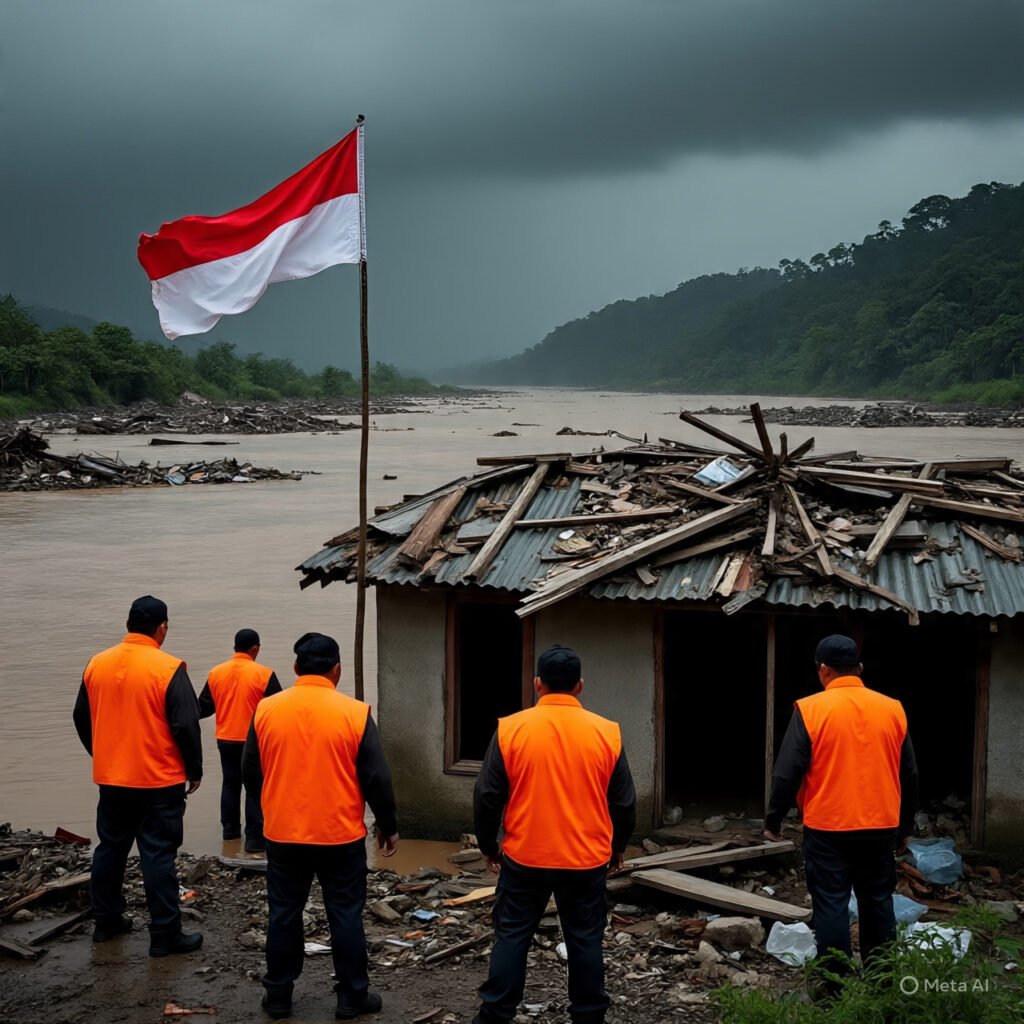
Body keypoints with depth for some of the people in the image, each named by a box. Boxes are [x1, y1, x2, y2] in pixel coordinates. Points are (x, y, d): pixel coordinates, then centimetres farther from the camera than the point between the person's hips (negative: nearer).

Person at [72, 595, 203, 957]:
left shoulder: (96, 664, 0)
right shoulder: (169, 669, -16)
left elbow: (82, 719, 10)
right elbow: (186, 726, -15)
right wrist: (194, 771, -1)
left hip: (110, 779, 5)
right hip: (160, 782, -5)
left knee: (110, 849, 18)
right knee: (158, 856, 0)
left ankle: (106, 920, 29)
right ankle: (165, 935, 5)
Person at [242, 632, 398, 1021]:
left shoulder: (266, 710, -5)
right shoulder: (355, 713, -11)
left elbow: (250, 773, 5)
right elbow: (376, 778, -8)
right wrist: (388, 826, 5)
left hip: (283, 833, 2)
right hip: (341, 835, -2)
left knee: (284, 914, 13)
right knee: (345, 915, 9)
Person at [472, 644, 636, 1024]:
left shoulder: (511, 729, -8)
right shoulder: (607, 733, -5)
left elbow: (487, 796, -3)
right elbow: (624, 803, 3)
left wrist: (488, 846, 11)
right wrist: (616, 847, 19)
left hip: (524, 857, -1)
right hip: (587, 859, 1)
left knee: (511, 936, 10)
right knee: (585, 939, 12)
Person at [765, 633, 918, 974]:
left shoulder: (810, 709, -9)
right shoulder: (892, 709, 3)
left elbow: (787, 772, -10)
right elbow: (909, 774, 10)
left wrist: (773, 819, 3)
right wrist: (905, 825, 21)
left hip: (828, 829, -4)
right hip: (881, 827, 4)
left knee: (831, 906, 3)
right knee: (878, 904, 15)